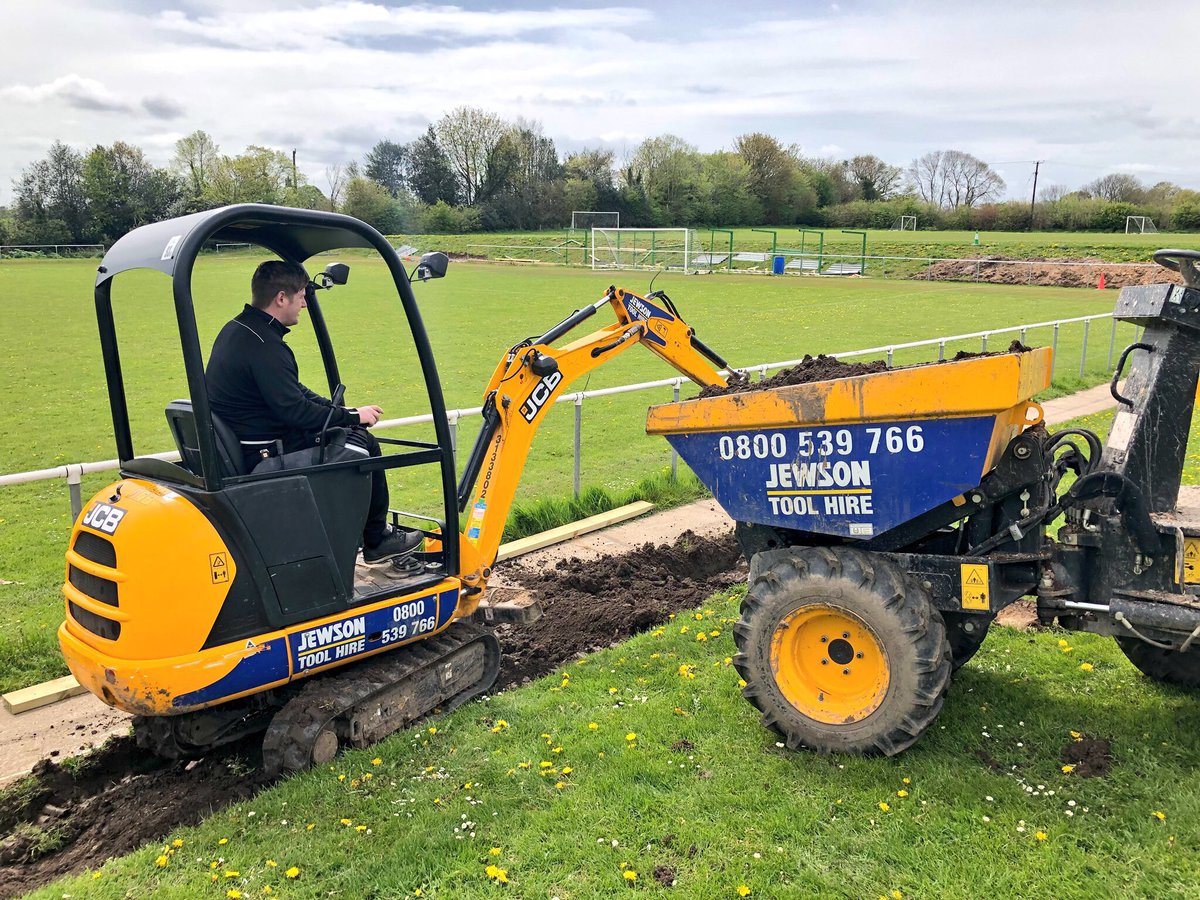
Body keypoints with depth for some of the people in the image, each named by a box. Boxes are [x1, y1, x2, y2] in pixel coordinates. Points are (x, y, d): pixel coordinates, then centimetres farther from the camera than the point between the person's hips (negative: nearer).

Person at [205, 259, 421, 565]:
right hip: (264, 455, -11)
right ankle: (377, 542, 9)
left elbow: (292, 392, 15)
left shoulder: (238, 330, 11)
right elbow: (295, 410, -25)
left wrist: (343, 411, 8)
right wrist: (352, 416, -12)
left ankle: (366, 527, 25)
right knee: (364, 445, -5)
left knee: (352, 431, 18)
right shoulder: (263, 346, -23)